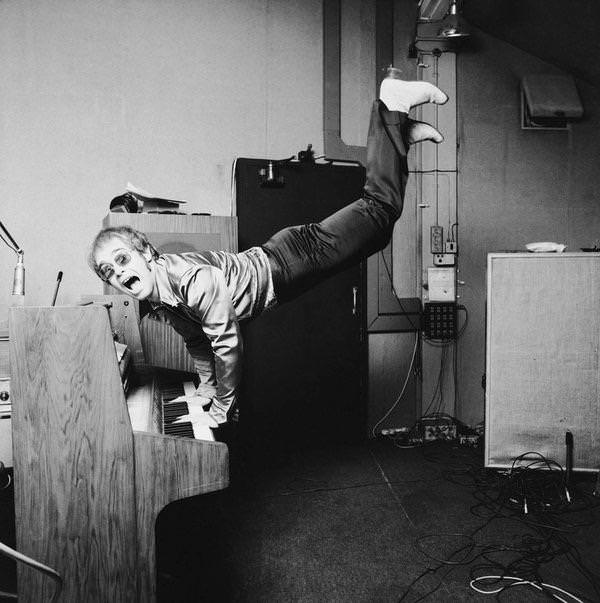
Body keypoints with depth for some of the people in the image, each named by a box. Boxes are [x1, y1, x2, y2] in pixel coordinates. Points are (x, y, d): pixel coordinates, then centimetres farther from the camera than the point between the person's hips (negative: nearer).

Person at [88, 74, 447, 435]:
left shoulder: (191, 278, -33)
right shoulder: (157, 301, -3)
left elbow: (227, 343, -29)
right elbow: (196, 340, 13)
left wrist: (220, 411, -17)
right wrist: (206, 389, 15)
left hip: (290, 262, -6)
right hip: (271, 261, 6)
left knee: (380, 210, 4)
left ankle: (393, 109, 19)